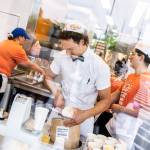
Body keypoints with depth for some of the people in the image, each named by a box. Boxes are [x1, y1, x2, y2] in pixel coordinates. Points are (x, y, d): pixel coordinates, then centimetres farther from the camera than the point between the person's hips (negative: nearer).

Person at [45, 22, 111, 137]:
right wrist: (57, 93, -12)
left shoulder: (100, 66, -16)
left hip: (83, 119, -2)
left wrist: (85, 114, -24)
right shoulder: (62, 57, -9)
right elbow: (49, 77, 8)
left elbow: (106, 100, -9)